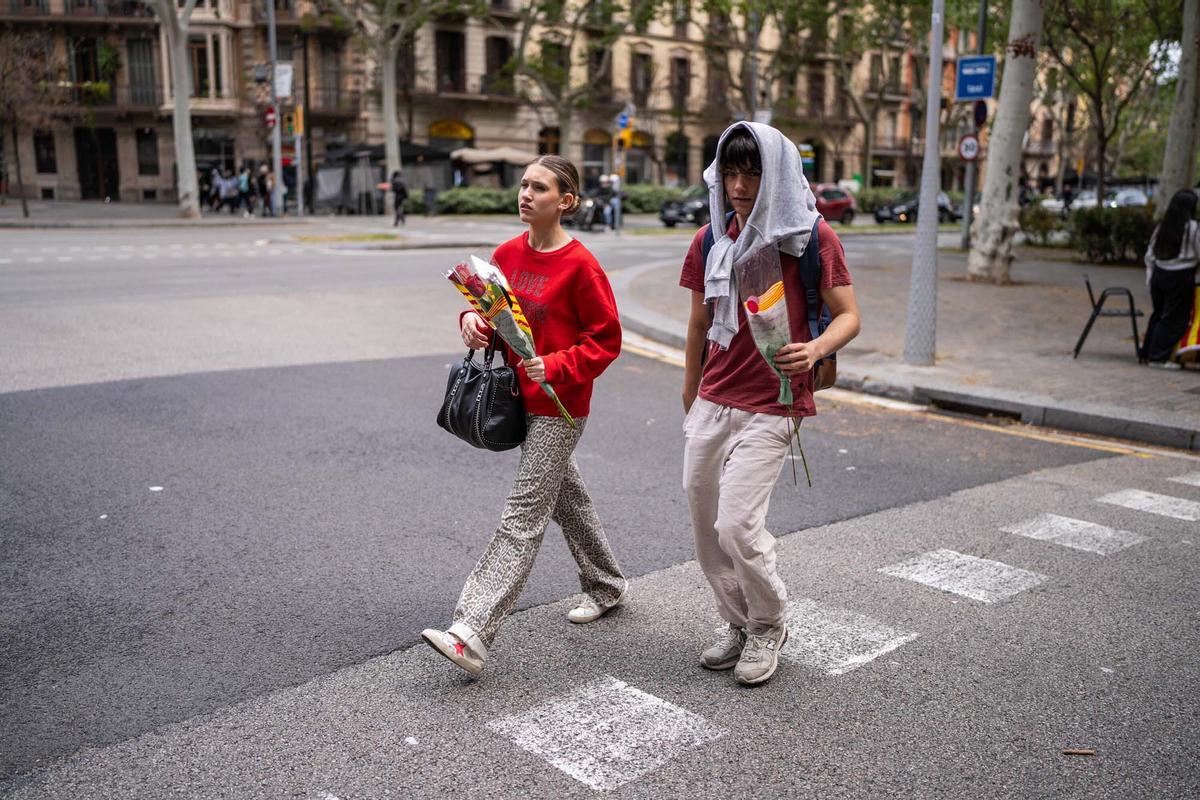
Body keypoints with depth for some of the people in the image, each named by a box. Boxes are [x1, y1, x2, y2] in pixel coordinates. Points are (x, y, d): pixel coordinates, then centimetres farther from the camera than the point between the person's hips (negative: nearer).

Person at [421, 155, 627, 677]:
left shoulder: (580, 264, -16)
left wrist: (554, 367, -23)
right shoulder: (508, 254, 4)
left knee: (522, 516, -8)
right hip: (522, 399, 8)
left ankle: (471, 636, -9)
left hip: (560, 406, -8)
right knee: (565, 497, 21)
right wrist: (474, 320, -8)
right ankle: (606, 586, 42)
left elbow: (606, 340, -11)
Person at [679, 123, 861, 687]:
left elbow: (848, 315, -4)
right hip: (711, 405, 5)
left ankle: (769, 628, 16)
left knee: (737, 525, -12)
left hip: (769, 409, -5)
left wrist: (817, 348, -26)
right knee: (705, 526, 10)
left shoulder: (811, 237, -7)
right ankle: (737, 624, 32)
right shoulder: (710, 240, 6)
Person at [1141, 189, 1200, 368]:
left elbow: (1150, 255, 9)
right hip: (1181, 276, -6)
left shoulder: (1162, 226, 5)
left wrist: (1150, 276, 15)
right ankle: (1158, 357, 3)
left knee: (1158, 314, 17)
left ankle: (1147, 353, 22)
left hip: (1159, 274, 6)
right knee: (1175, 319, 3)